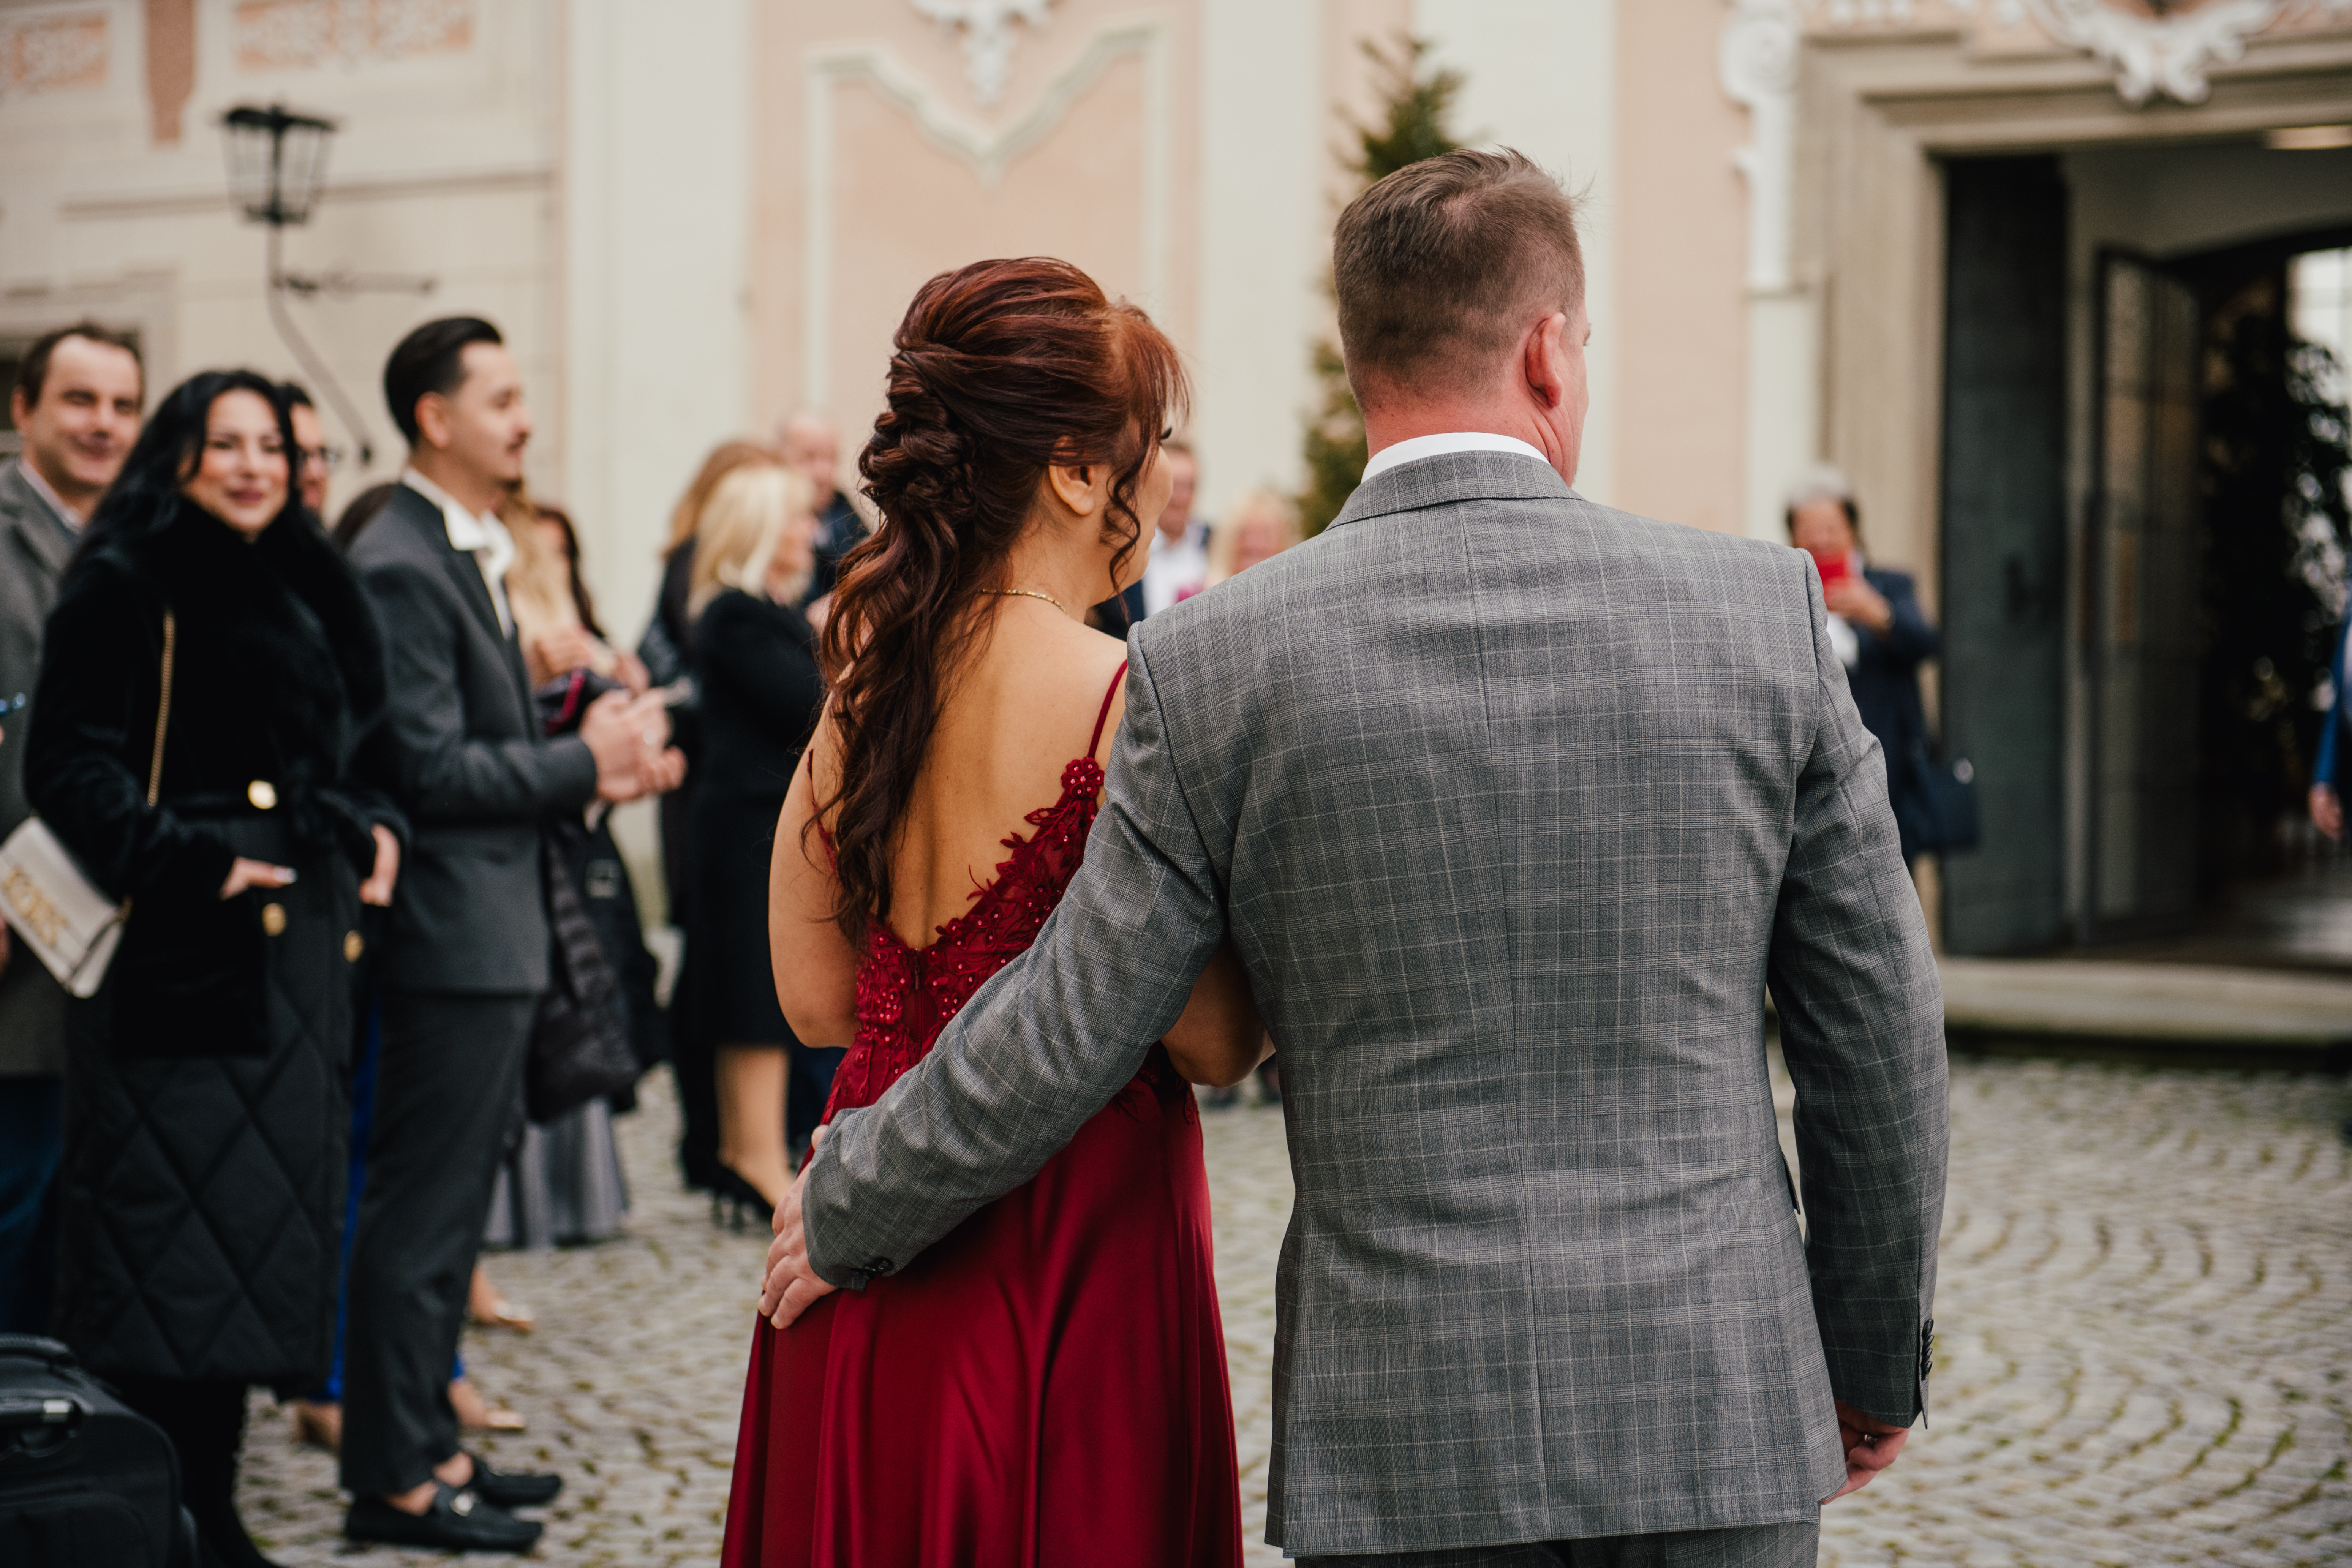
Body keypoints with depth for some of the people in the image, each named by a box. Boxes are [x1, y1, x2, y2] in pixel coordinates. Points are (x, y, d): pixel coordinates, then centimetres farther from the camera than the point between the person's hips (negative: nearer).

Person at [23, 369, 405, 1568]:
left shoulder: (303, 594, 17)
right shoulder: (124, 586, -5)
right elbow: (69, 765, -11)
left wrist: (375, 830, 6)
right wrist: (189, 863, -21)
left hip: (297, 956, 8)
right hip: (175, 959, -7)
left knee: (262, 1225, 9)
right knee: (167, 1231, -7)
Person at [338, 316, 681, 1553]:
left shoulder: (469, 557, 16)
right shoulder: (400, 568, -16)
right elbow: (428, 768, -21)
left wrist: (601, 761, 6)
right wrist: (583, 762, -14)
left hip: (495, 934, 10)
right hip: (452, 938, -10)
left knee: (450, 1210, 16)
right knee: (418, 1212, -3)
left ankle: (425, 1446, 25)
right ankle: (393, 1480, 4)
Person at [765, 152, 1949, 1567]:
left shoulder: (1216, 664, -6)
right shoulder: (1766, 607, -2)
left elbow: (1061, 1039, -1)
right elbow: (1881, 1037, 3)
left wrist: (844, 1219, 18)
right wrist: (1876, 1366, 16)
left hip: (1411, 1447, 0)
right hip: (1724, 1411, 1)